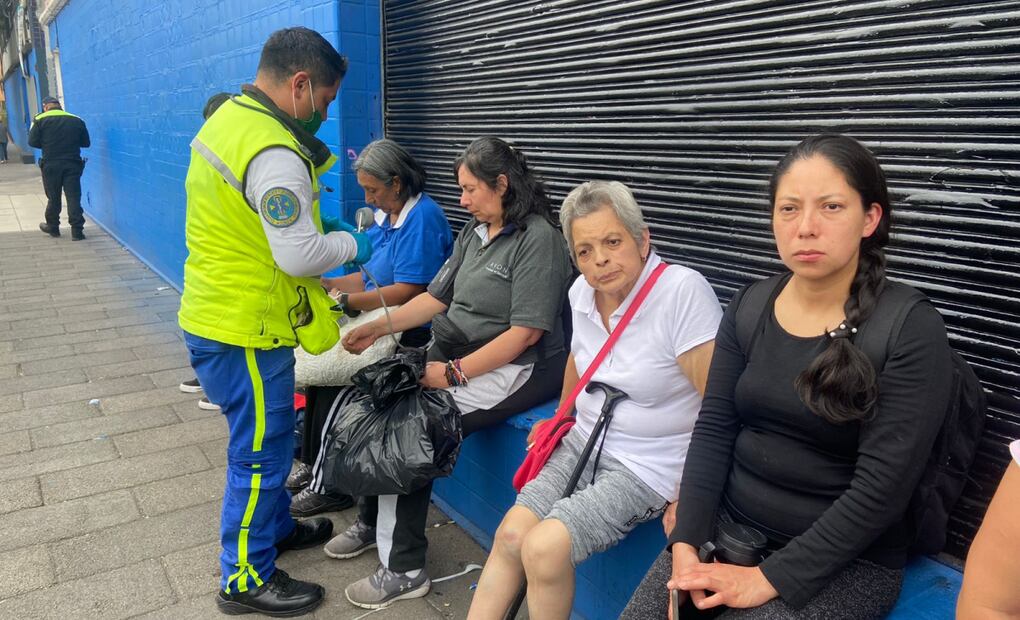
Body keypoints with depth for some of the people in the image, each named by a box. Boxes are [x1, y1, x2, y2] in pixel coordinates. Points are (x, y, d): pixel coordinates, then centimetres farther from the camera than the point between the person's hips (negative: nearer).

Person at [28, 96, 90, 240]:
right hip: (72, 165, 1)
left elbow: (32, 142, -3)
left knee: (53, 198, 13)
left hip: (50, 165, -1)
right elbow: (86, 143, 9)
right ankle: (77, 230, -6)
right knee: (74, 198, -1)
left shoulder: (40, 120, -1)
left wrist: (47, 144, 15)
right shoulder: (77, 121, 4)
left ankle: (53, 227, 26)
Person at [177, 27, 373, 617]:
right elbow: (300, 256, -25)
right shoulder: (274, 153, -24)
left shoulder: (227, 118, 8)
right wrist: (352, 244, -7)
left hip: (214, 315, 10)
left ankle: (274, 526, 44)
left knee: (269, 437, 25)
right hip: (245, 331, -10)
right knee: (261, 453, 5)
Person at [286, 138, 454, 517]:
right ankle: (312, 463, 6)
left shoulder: (422, 218, -15)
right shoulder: (384, 215, 14)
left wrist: (348, 300, -16)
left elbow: (408, 291, -21)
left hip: (409, 333, -9)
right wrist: (328, 284, 3)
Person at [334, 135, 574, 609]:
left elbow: (526, 332, -20)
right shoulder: (474, 232, 12)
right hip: (452, 352, 8)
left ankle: (404, 569, -5)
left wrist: (455, 373, -22)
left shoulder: (537, 238, -14)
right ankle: (372, 521, 15)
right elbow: (436, 297, 14)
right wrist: (378, 327, 3)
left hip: (510, 370, -8)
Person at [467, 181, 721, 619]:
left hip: (648, 467, -6)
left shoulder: (684, 291, -23)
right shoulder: (582, 291, -1)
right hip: (585, 443, 6)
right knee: (510, 534, -6)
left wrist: (688, 496, -20)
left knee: (544, 548, -18)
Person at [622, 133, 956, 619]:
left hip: (843, 561, -3)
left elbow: (882, 488, -16)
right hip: (728, 524, 4)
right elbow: (713, 429, -2)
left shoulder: (913, 331, -13)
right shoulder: (749, 308, 0)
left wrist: (769, 578, -17)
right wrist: (686, 545, -12)